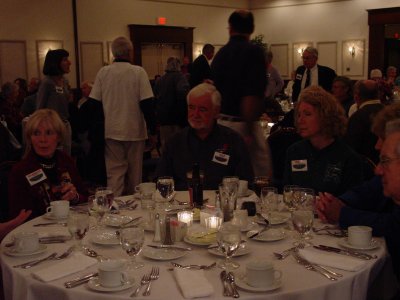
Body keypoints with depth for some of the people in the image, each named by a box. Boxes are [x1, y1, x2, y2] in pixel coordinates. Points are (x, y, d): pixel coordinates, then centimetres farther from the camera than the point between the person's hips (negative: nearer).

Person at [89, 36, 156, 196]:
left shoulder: (103, 72, -1)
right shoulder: (138, 72, -8)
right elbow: (147, 104, -11)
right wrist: (153, 131, -4)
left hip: (112, 131, 2)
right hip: (134, 131, -1)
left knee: (114, 171, 4)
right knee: (134, 173, 12)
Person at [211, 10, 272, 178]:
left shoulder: (220, 53, 9)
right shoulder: (254, 52, -11)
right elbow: (251, 95, -20)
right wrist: (249, 130, -17)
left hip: (222, 121, 8)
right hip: (243, 124, -7)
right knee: (261, 178, 1)